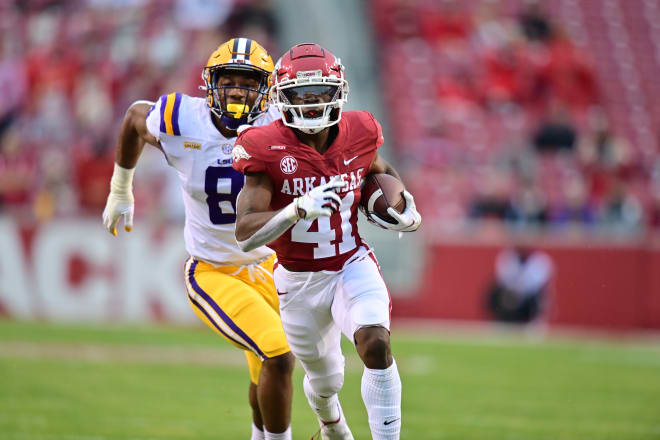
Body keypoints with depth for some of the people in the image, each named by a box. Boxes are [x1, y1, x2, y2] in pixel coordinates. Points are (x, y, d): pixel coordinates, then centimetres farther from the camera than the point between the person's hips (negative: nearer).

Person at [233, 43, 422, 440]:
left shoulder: (358, 134, -9)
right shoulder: (268, 149, -20)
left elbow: (380, 169, 18)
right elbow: (246, 234, -27)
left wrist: (406, 208, 1)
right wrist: (298, 209, -41)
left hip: (353, 266, 1)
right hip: (299, 280, -1)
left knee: (375, 343, -28)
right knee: (325, 380, 18)